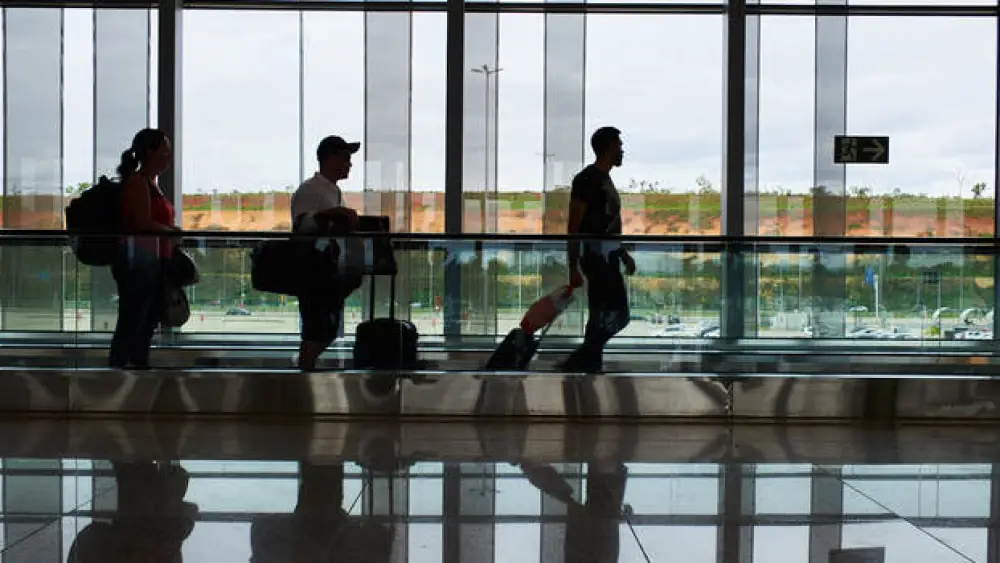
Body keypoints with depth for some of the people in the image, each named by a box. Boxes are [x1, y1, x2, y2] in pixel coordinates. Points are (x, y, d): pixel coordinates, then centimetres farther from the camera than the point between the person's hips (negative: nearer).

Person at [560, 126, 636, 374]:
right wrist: (573, 267, -20)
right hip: (597, 254, -10)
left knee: (600, 319, 10)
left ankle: (591, 367, 14)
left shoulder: (604, 179, 17)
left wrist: (624, 254, 27)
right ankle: (576, 362, -8)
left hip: (607, 255, 10)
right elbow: (574, 225, -17)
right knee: (617, 316, -11)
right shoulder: (587, 178, -13)